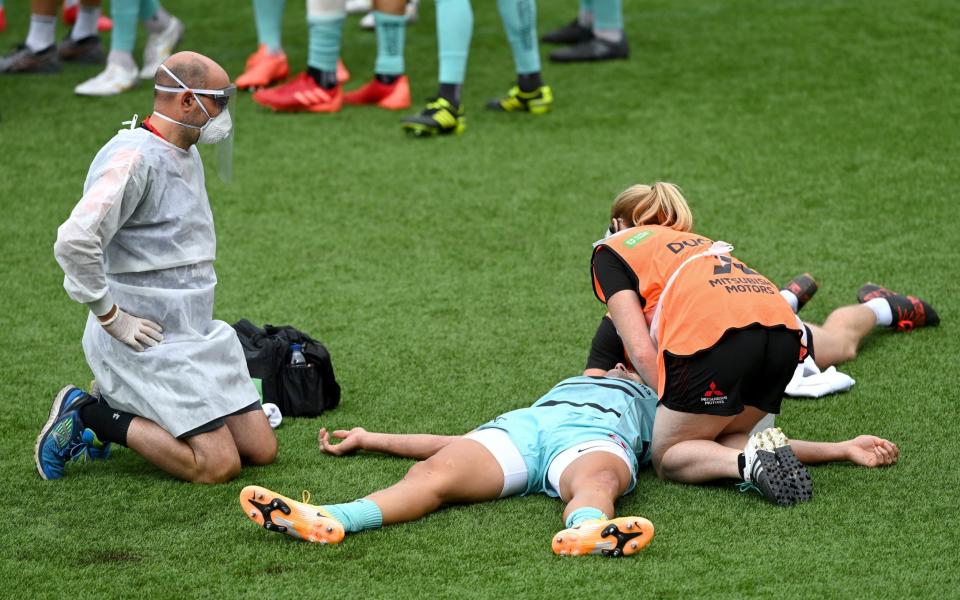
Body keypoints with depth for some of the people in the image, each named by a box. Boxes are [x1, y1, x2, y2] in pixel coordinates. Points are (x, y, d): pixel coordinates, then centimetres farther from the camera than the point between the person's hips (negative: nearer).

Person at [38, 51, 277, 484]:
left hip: (197, 337, 10)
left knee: (261, 450, 5)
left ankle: (118, 406, 16)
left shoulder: (186, 155, 14)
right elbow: (74, 242, -28)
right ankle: (90, 415, 0)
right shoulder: (134, 159, -18)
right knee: (218, 466, -14)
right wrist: (111, 317, -20)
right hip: (148, 345, -10)